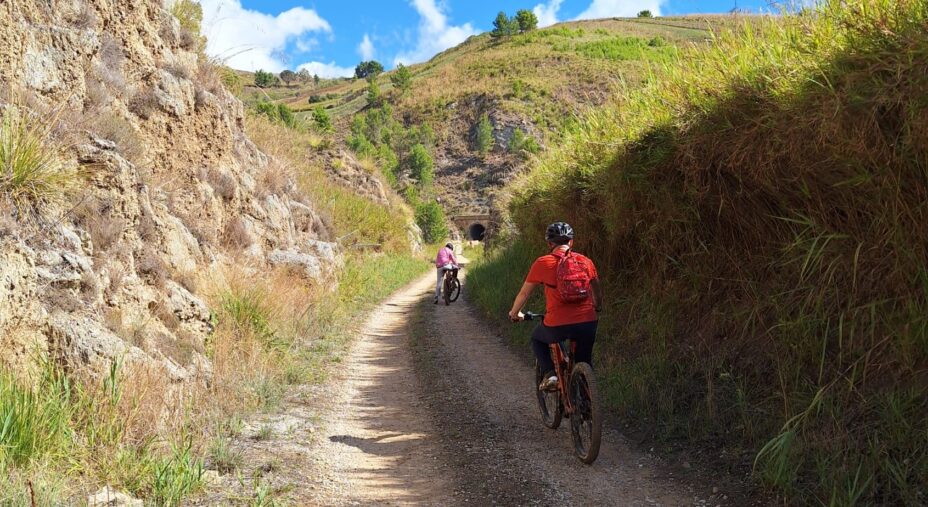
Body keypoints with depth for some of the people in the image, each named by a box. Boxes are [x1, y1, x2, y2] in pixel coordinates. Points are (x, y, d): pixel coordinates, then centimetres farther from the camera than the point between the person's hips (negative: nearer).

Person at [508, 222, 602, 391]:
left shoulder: (543, 263, 1)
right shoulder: (585, 261, 8)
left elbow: (524, 293, 11)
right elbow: (597, 290, 21)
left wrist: (514, 313, 28)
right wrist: (597, 309, 41)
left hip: (557, 326, -2)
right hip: (588, 323, 2)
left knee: (537, 339, 29)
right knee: (584, 361, 26)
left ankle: (550, 374, 10)